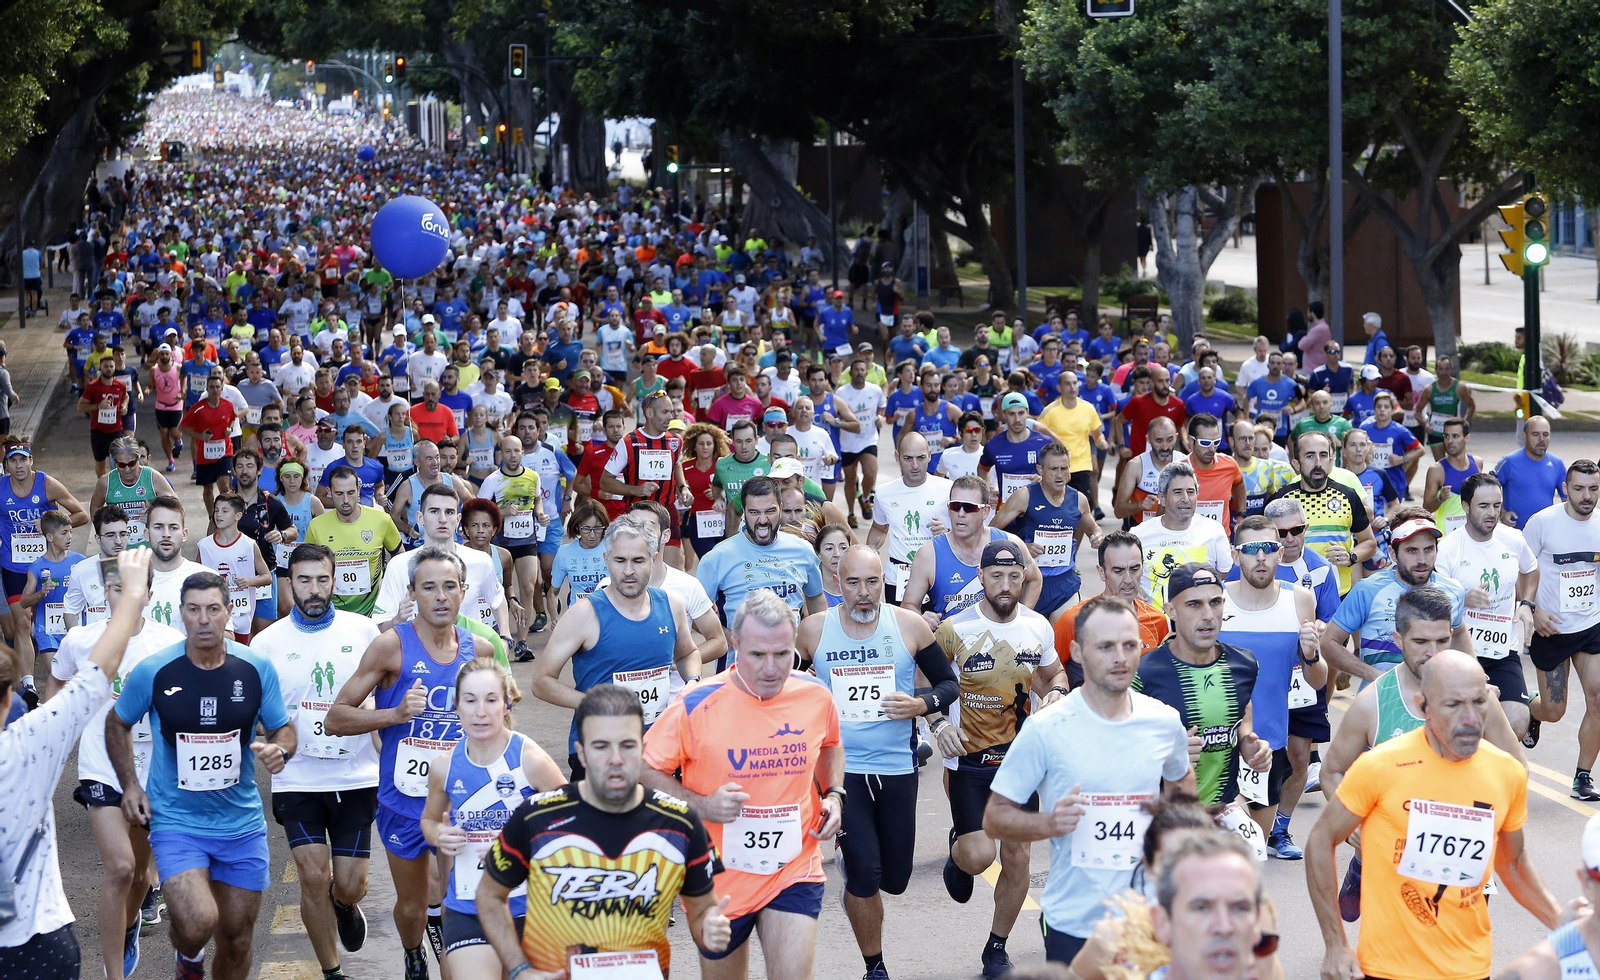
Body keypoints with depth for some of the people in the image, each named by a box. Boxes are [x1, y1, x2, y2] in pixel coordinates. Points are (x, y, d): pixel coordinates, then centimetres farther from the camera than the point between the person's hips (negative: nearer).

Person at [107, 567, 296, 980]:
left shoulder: (257, 670, -7)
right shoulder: (152, 672, -10)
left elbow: (283, 728, 5)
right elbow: (117, 724, 8)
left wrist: (279, 749, -18)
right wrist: (129, 784, 0)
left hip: (241, 822, 3)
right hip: (176, 822, -3)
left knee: (237, 938, 11)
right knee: (198, 924, -23)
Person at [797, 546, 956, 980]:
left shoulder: (908, 625, -3)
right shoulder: (814, 629, -3)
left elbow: (949, 683, 5)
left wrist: (921, 705, -14)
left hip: (897, 768, 2)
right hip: (841, 769, -1)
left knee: (895, 878, 10)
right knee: (864, 877, -8)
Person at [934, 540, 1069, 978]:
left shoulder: (1039, 627, -1)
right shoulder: (954, 630, -13)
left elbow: (1052, 673, 17)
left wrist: (1056, 692, -6)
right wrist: (939, 723, -21)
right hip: (969, 759, -3)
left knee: (1016, 857, 4)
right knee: (979, 855, -14)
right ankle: (957, 851, 25)